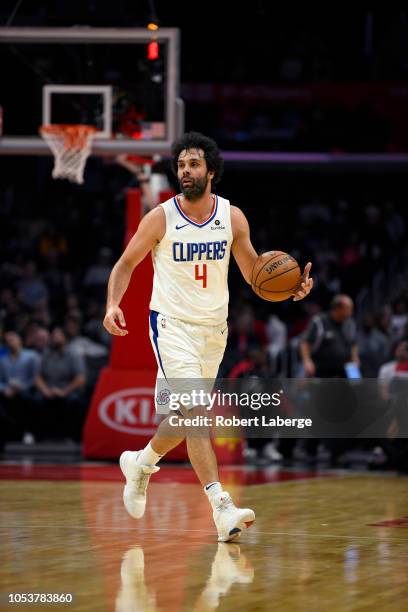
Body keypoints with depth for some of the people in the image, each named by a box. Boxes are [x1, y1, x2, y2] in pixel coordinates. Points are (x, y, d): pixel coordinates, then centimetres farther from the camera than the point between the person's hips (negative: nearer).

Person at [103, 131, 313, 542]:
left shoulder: (232, 217, -1)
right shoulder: (160, 218, -9)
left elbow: (253, 270, 6)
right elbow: (126, 264, 3)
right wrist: (113, 305, -14)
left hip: (213, 328, 4)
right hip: (171, 324, -4)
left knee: (185, 418, 15)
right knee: (195, 413, -19)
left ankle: (140, 463, 45)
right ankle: (221, 508, -24)